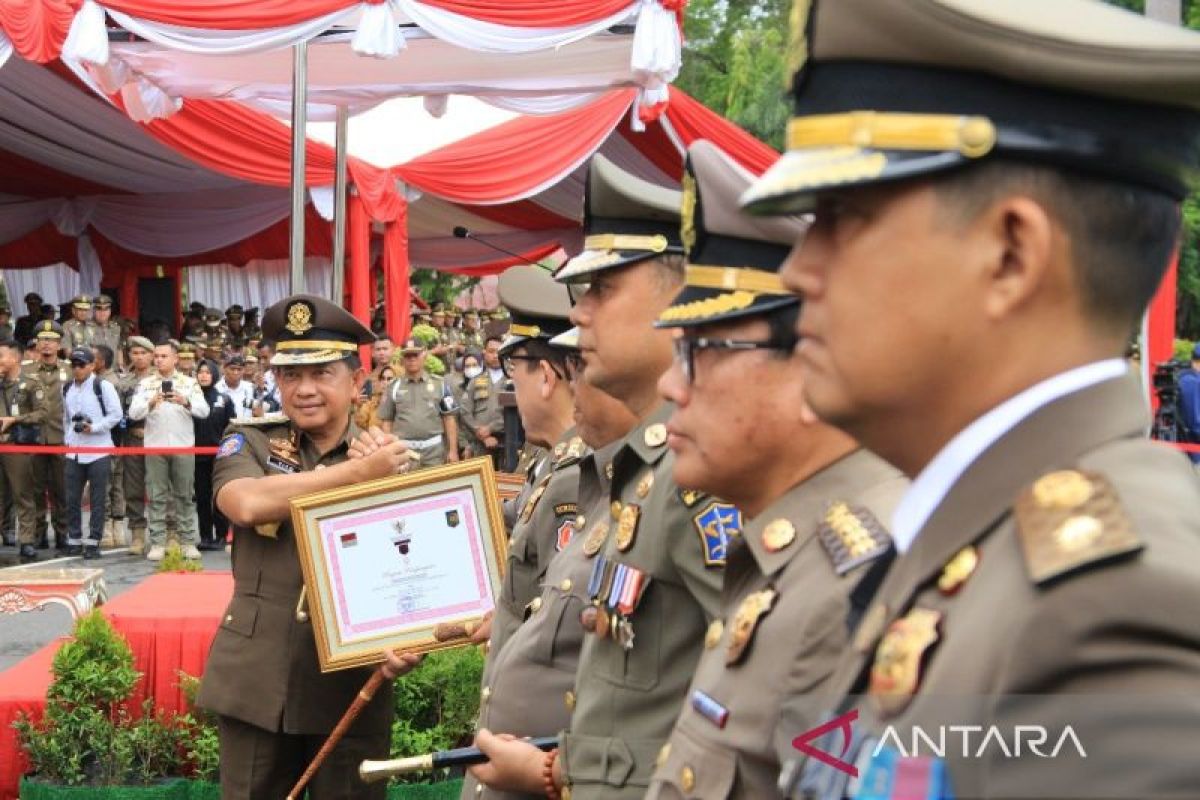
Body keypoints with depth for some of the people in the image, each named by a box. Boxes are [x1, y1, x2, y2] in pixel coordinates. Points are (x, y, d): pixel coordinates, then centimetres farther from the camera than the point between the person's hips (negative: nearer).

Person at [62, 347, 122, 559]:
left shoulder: (103, 386, -7)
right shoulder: (67, 389, 11)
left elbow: (116, 415, -8)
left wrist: (94, 428, -15)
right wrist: (67, 438, 16)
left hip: (99, 452, -5)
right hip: (74, 452, 5)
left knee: (98, 499, 0)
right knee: (72, 498, 6)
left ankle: (93, 542, 5)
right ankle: (74, 540, 15)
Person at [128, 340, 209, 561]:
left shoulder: (189, 383, 6)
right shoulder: (145, 384, 8)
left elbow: (204, 410, -3)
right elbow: (133, 412, -2)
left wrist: (186, 402, -22)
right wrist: (150, 403, -20)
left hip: (183, 446, 0)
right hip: (154, 446, 1)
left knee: (184, 496, 4)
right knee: (157, 497, 2)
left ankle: (188, 541, 8)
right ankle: (157, 543, 6)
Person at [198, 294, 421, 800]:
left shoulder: (389, 458, 2)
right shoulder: (249, 442, 3)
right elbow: (248, 503, -20)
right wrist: (358, 472, -18)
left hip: (351, 684, 0)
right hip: (257, 682, 0)